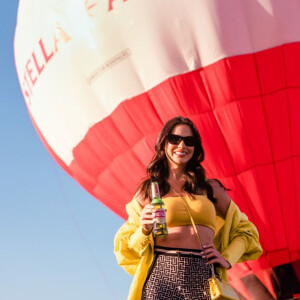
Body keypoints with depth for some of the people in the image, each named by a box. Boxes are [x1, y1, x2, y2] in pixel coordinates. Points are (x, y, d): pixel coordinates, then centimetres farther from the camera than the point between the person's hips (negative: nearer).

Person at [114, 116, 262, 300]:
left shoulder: (210, 188, 15)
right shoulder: (147, 190, 12)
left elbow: (244, 229, 23)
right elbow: (128, 248, 12)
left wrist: (227, 259, 8)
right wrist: (144, 231, -8)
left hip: (202, 278, 1)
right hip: (161, 277, -1)